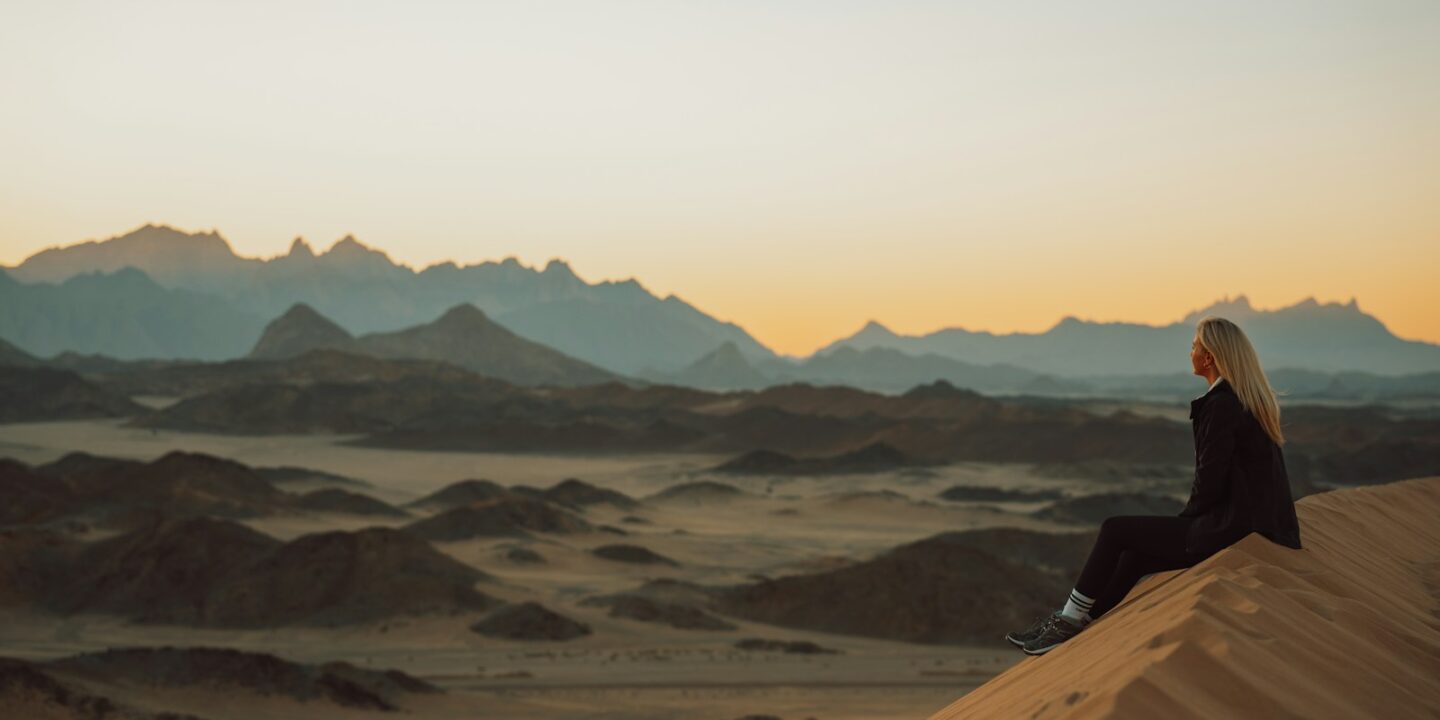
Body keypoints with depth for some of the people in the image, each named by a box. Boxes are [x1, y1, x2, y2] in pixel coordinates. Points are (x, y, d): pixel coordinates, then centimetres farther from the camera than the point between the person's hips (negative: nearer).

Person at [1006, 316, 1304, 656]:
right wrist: (1187, 523, 18)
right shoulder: (1255, 400, 14)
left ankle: (1070, 621, 8)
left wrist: (1185, 522, 2)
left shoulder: (1220, 405, -17)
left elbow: (1211, 482, -17)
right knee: (1136, 554, 17)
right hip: (1257, 525, 10)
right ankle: (1075, 627, 19)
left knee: (1116, 530, -1)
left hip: (1229, 531, -10)